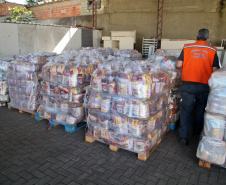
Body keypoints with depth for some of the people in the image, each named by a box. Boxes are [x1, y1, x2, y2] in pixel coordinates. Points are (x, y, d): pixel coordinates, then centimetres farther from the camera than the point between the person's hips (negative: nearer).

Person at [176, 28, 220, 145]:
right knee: (200, 108, 20)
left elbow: (179, 65, -4)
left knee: (186, 108, 5)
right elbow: (214, 70, -1)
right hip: (204, 85, 1)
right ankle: (197, 130, 37)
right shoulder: (212, 51, 1)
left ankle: (184, 135, -1)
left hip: (188, 84, -1)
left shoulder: (187, 48, 0)